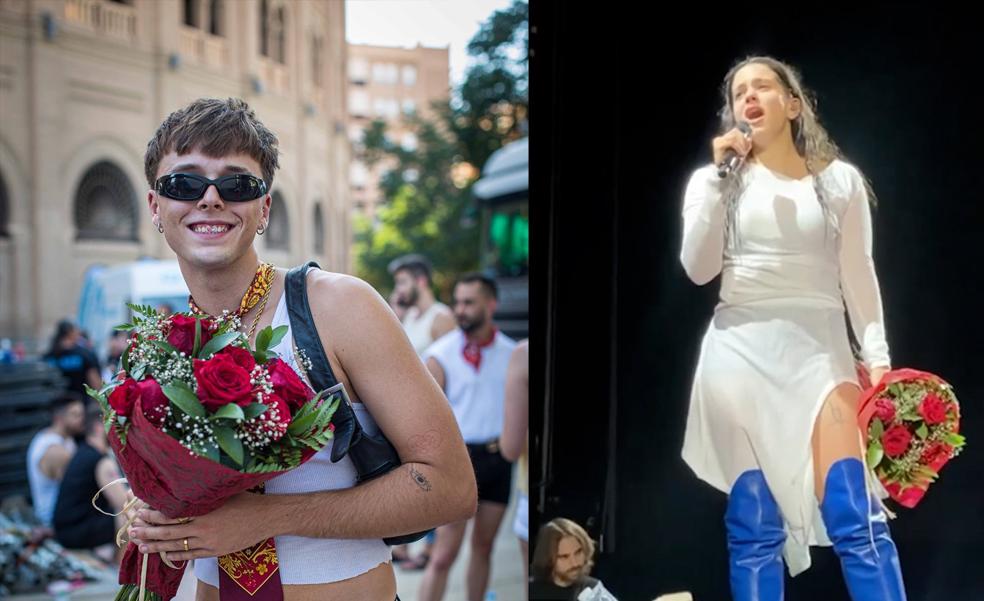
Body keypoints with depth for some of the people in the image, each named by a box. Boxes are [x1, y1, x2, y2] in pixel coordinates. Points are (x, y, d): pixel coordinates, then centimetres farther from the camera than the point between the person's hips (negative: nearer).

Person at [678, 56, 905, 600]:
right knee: (754, 525, 0)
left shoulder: (841, 180, 10)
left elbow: (859, 275, 8)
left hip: (820, 352, 0)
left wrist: (877, 357, -3)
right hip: (740, 355, 0)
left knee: (856, 518, -13)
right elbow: (699, 270, -3)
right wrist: (720, 177, -6)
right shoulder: (715, 180, 10)